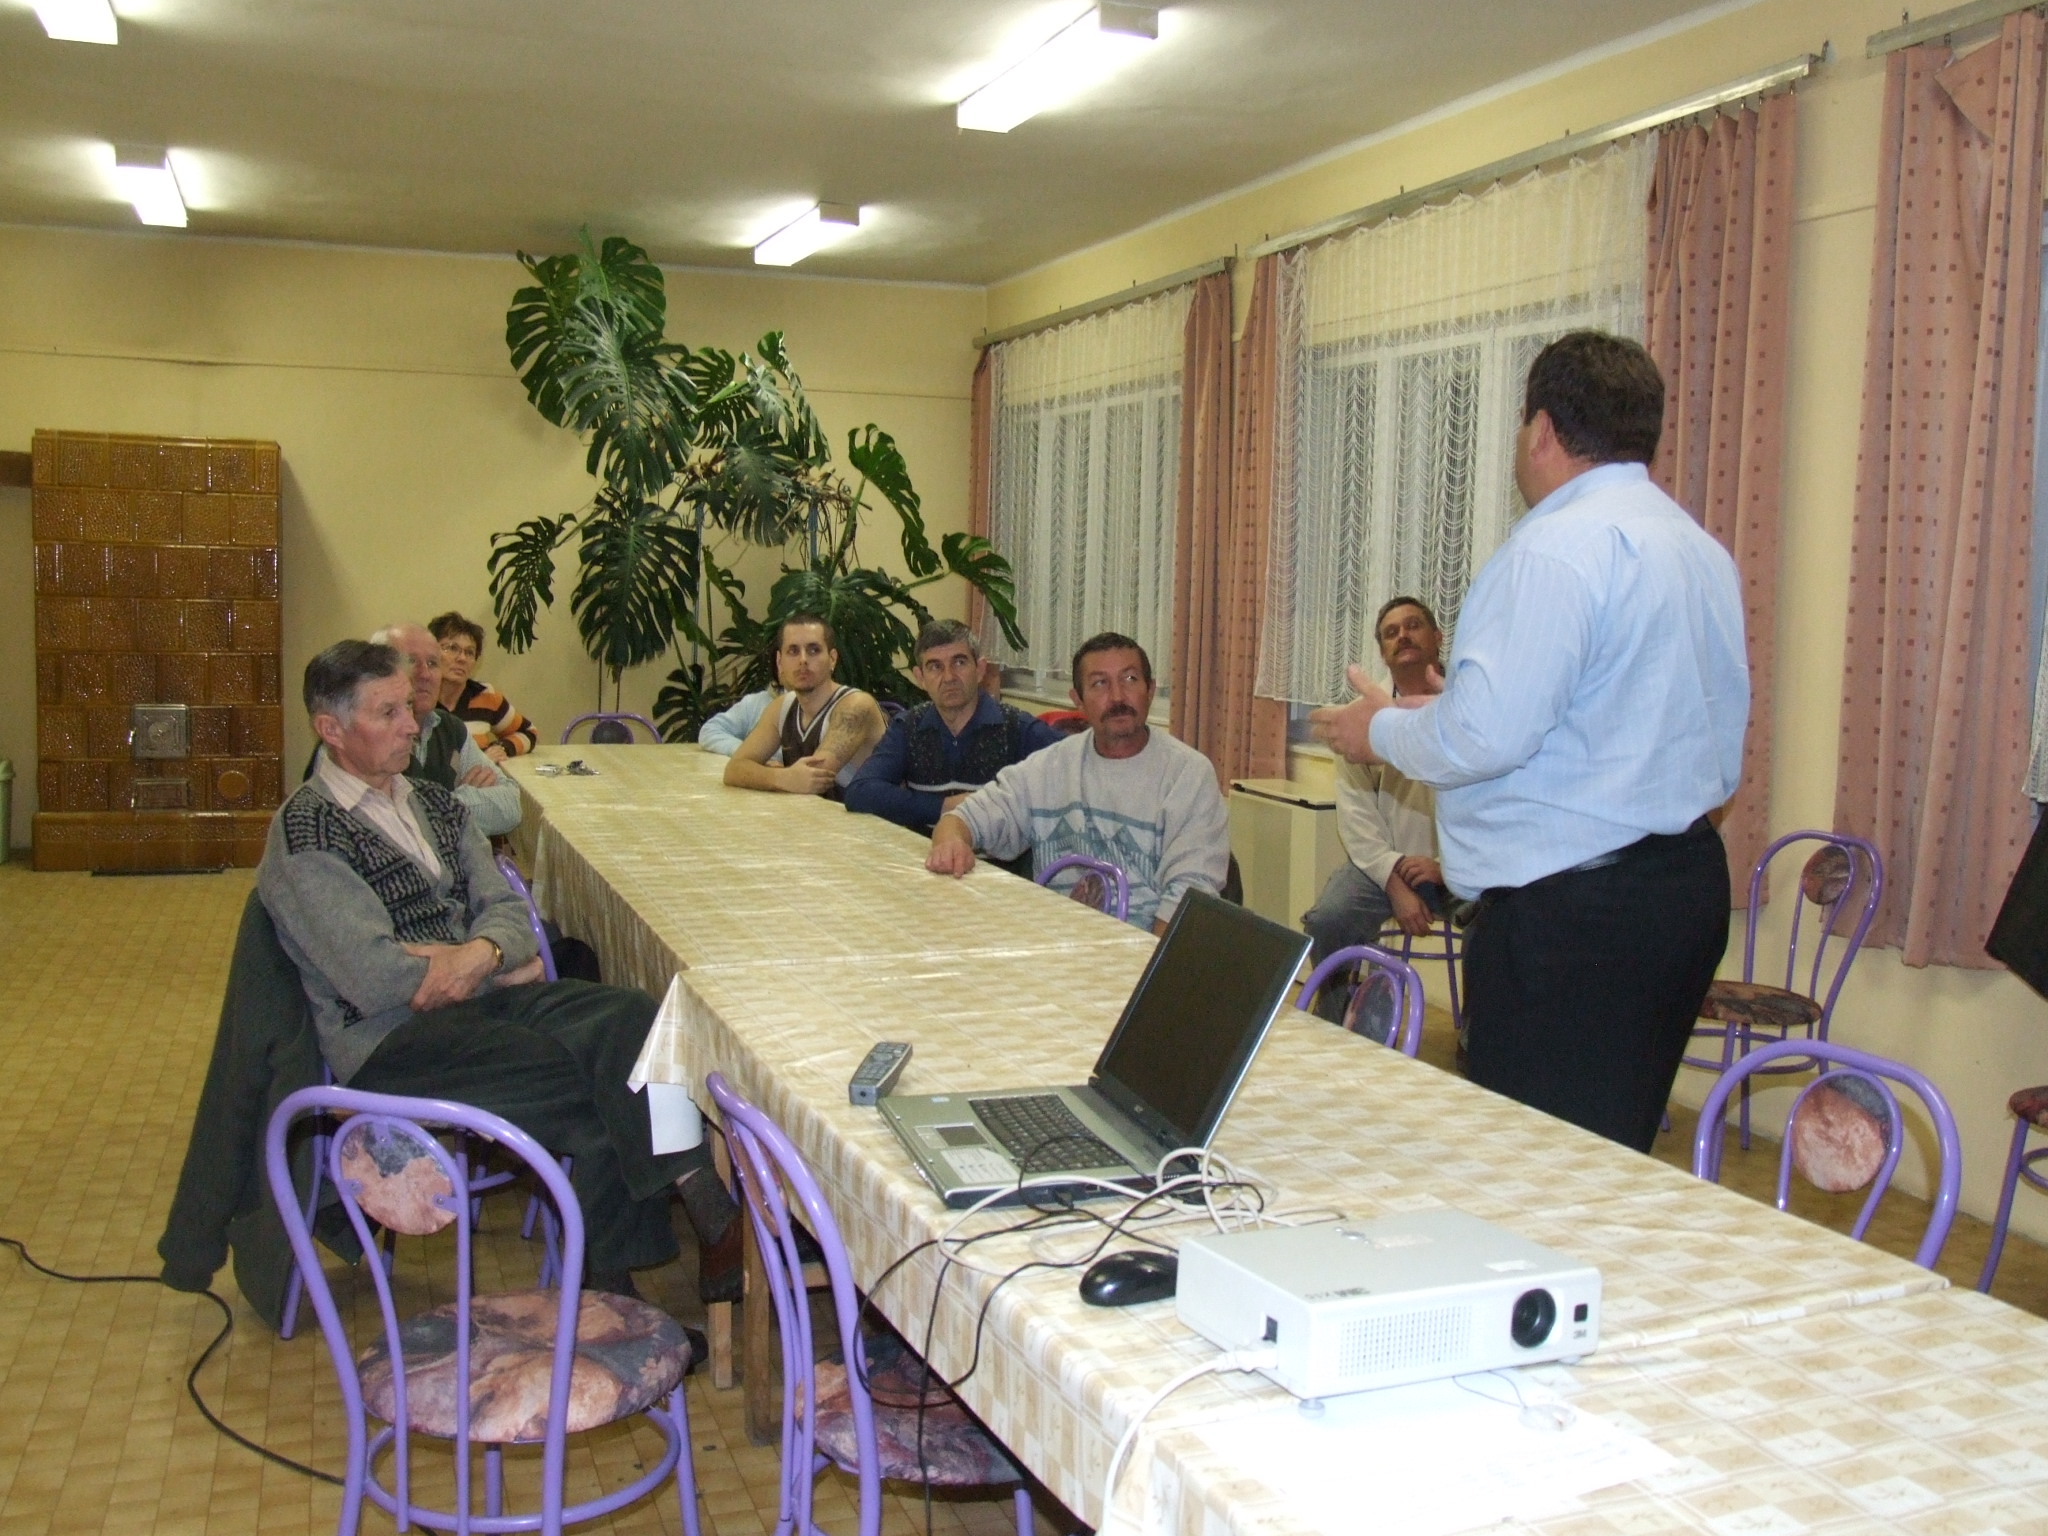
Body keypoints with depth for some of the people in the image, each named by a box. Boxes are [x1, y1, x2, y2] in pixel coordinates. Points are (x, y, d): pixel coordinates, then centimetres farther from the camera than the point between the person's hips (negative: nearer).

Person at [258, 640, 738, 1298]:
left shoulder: (434, 804, 17)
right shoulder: (304, 835, -6)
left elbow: (507, 908, 10)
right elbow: (374, 980, -15)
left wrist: (481, 952, -15)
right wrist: (503, 967, -5)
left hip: (485, 993, 6)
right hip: (390, 1037, -6)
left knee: (634, 1018, -22)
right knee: (595, 1094, -27)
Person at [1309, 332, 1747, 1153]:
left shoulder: (1559, 545, -15)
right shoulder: (1704, 549, 13)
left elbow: (1486, 735, -22)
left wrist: (1382, 729, -2)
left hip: (1573, 911, -10)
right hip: (1688, 883, 10)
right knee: (1617, 1159, 18)